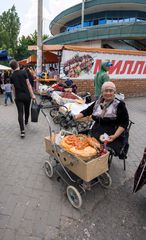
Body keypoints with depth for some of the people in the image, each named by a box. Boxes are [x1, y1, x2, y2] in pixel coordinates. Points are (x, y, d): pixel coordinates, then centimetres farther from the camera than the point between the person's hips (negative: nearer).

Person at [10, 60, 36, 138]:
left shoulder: (12, 76, 3)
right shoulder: (24, 72, -6)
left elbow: (14, 88, 7)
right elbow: (28, 84, -10)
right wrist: (32, 94, -9)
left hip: (18, 96, 1)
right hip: (26, 95, -1)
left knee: (20, 113, 0)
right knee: (27, 110, 20)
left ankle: (22, 131, -8)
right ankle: (26, 122, 44)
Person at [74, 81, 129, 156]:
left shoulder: (119, 104, -1)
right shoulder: (98, 102, 13)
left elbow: (124, 123, -4)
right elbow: (87, 111, 19)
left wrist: (115, 136, -16)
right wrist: (76, 116, 1)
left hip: (111, 136, -4)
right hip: (96, 133, 4)